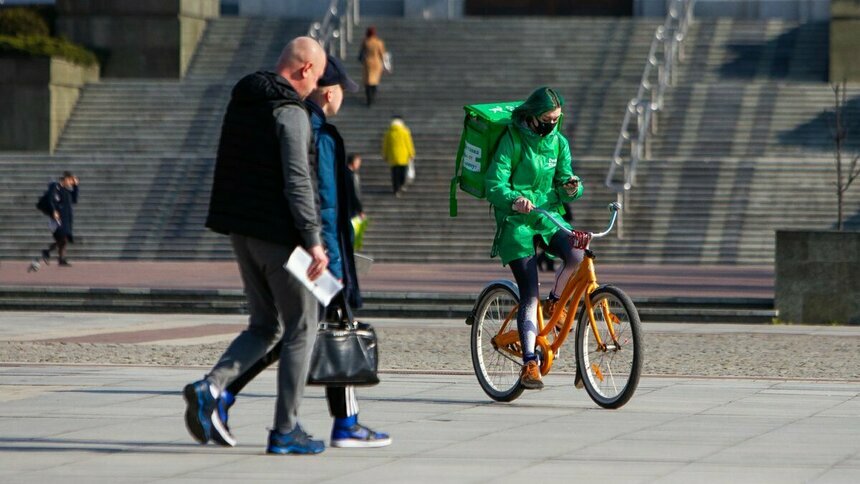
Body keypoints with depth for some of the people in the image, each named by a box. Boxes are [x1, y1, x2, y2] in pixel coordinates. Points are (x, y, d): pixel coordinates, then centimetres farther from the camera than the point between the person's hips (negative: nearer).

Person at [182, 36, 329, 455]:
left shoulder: (241, 101, 12)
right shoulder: (290, 112, -15)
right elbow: (297, 181, -22)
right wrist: (313, 240, -20)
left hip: (241, 231, 8)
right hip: (278, 232, -8)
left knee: (265, 326, 16)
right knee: (301, 328, 3)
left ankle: (211, 387, -5)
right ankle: (285, 430, 3)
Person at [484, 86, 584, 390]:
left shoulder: (558, 142, 7)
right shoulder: (512, 141, -9)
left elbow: (562, 185, 9)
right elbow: (494, 186, -15)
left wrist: (571, 188, -15)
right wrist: (514, 200, -36)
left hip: (548, 217, 4)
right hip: (516, 221, -4)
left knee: (576, 256, -26)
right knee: (530, 295, -12)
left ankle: (554, 304, 3)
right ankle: (530, 363, -9)